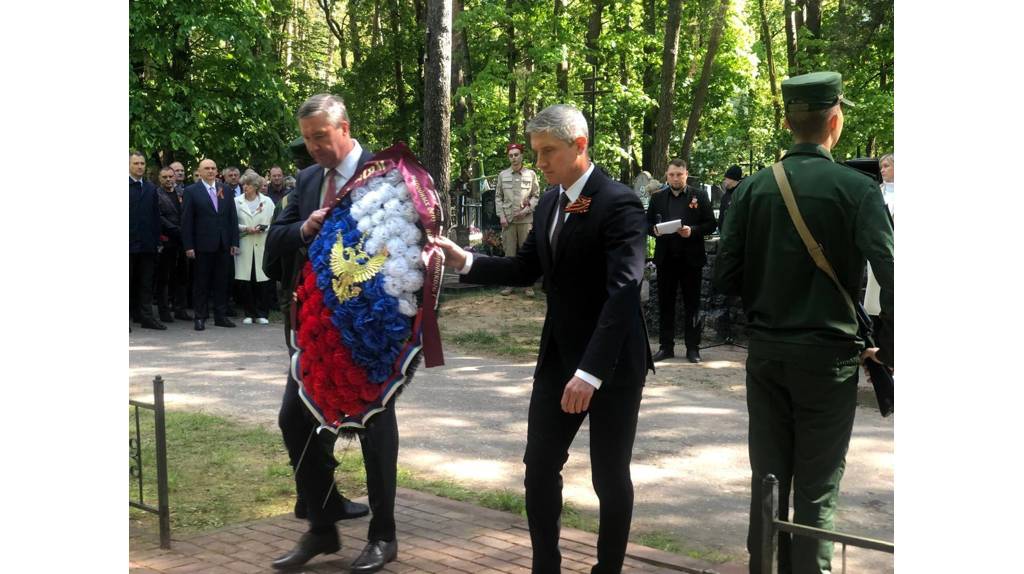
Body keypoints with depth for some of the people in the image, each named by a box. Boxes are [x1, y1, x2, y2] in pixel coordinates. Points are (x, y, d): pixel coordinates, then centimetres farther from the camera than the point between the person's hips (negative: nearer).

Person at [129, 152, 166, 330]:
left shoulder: (151, 188, 12)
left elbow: (156, 215, 11)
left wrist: (156, 239, 4)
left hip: (147, 244, 4)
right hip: (130, 244, -4)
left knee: (146, 283, 7)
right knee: (129, 282, 2)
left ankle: (146, 317, 10)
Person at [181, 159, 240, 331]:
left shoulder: (225, 190, 10)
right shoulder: (192, 191, -1)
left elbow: (233, 217, 10)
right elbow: (186, 220, -3)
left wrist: (234, 242, 4)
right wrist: (188, 246, -9)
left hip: (223, 245, 3)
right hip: (203, 244, -3)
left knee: (221, 281, 8)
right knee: (201, 282, 3)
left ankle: (220, 316, 15)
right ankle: (200, 317, 9)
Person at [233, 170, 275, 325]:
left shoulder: (267, 202, 9)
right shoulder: (237, 202, 8)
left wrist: (265, 228, -10)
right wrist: (246, 229, -9)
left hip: (263, 246, 0)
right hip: (244, 246, 0)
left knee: (263, 281, -3)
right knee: (245, 281, -1)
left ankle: (262, 314, 7)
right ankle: (249, 314, 10)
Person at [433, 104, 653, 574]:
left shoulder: (619, 204, -17)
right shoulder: (548, 203, 8)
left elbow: (623, 292, -26)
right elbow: (525, 270, 13)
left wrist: (591, 371, -33)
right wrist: (465, 262, -4)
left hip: (612, 362, -7)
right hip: (558, 355, 7)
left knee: (610, 476, 6)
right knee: (539, 469, 9)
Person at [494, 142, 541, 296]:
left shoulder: (531, 174, 3)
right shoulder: (502, 175, 7)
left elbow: (536, 195, 5)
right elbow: (498, 197, 9)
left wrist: (527, 209, -8)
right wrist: (501, 216, 0)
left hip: (526, 219, -1)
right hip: (508, 219, 1)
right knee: (509, 252, 4)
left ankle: (529, 285, 5)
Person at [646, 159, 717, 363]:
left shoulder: (699, 197, 2)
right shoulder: (657, 197, 10)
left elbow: (711, 224, -1)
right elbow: (648, 223, 10)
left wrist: (692, 230, -17)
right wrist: (654, 230, -11)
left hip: (691, 258, -2)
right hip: (666, 258, 2)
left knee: (692, 304, 4)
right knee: (665, 303, 5)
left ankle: (693, 348, 9)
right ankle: (666, 346, 12)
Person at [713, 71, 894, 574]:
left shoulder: (752, 188, -2)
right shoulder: (855, 188, -11)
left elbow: (727, 278, -3)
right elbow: (892, 278, -18)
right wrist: (888, 349, -4)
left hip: (765, 353, 3)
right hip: (828, 357, -3)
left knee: (768, 477, 14)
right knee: (817, 490, 7)